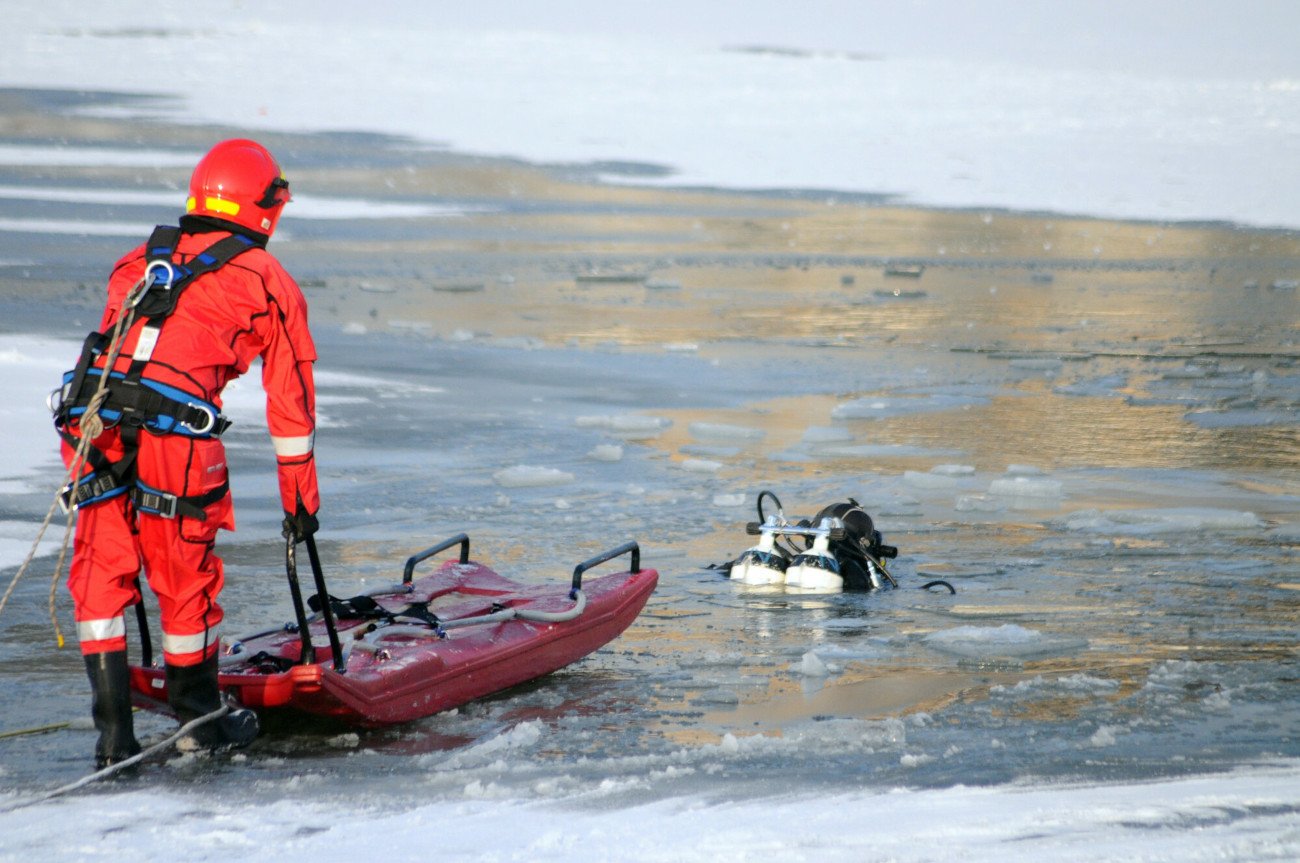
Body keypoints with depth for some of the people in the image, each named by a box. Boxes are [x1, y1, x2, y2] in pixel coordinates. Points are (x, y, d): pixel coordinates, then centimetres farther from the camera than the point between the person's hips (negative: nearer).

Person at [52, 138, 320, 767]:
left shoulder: (139, 261, 27)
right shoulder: (268, 284, 15)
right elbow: (290, 400, 18)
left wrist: (97, 433, 34)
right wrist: (300, 498, 25)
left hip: (91, 424, 3)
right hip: (175, 436, -3)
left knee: (101, 573, 11)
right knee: (186, 579, 13)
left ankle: (112, 732, 9)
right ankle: (200, 722, 29)